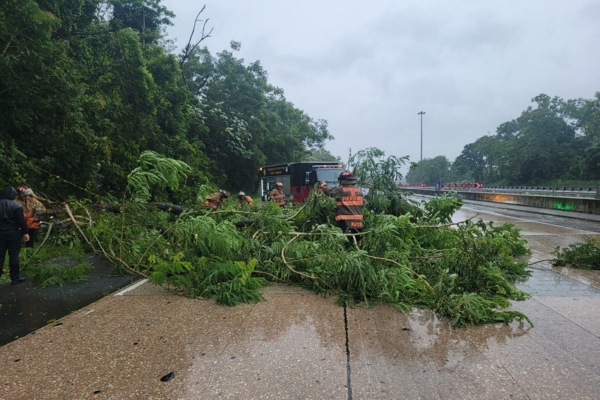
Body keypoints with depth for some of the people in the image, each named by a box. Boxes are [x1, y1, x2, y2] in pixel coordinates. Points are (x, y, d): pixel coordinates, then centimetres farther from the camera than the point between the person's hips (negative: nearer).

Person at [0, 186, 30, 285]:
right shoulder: (16, 205, -10)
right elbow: (21, 221, -12)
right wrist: (25, 232, -5)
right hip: (13, 233, -4)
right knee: (13, 255, 2)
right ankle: (15, 278, 8)